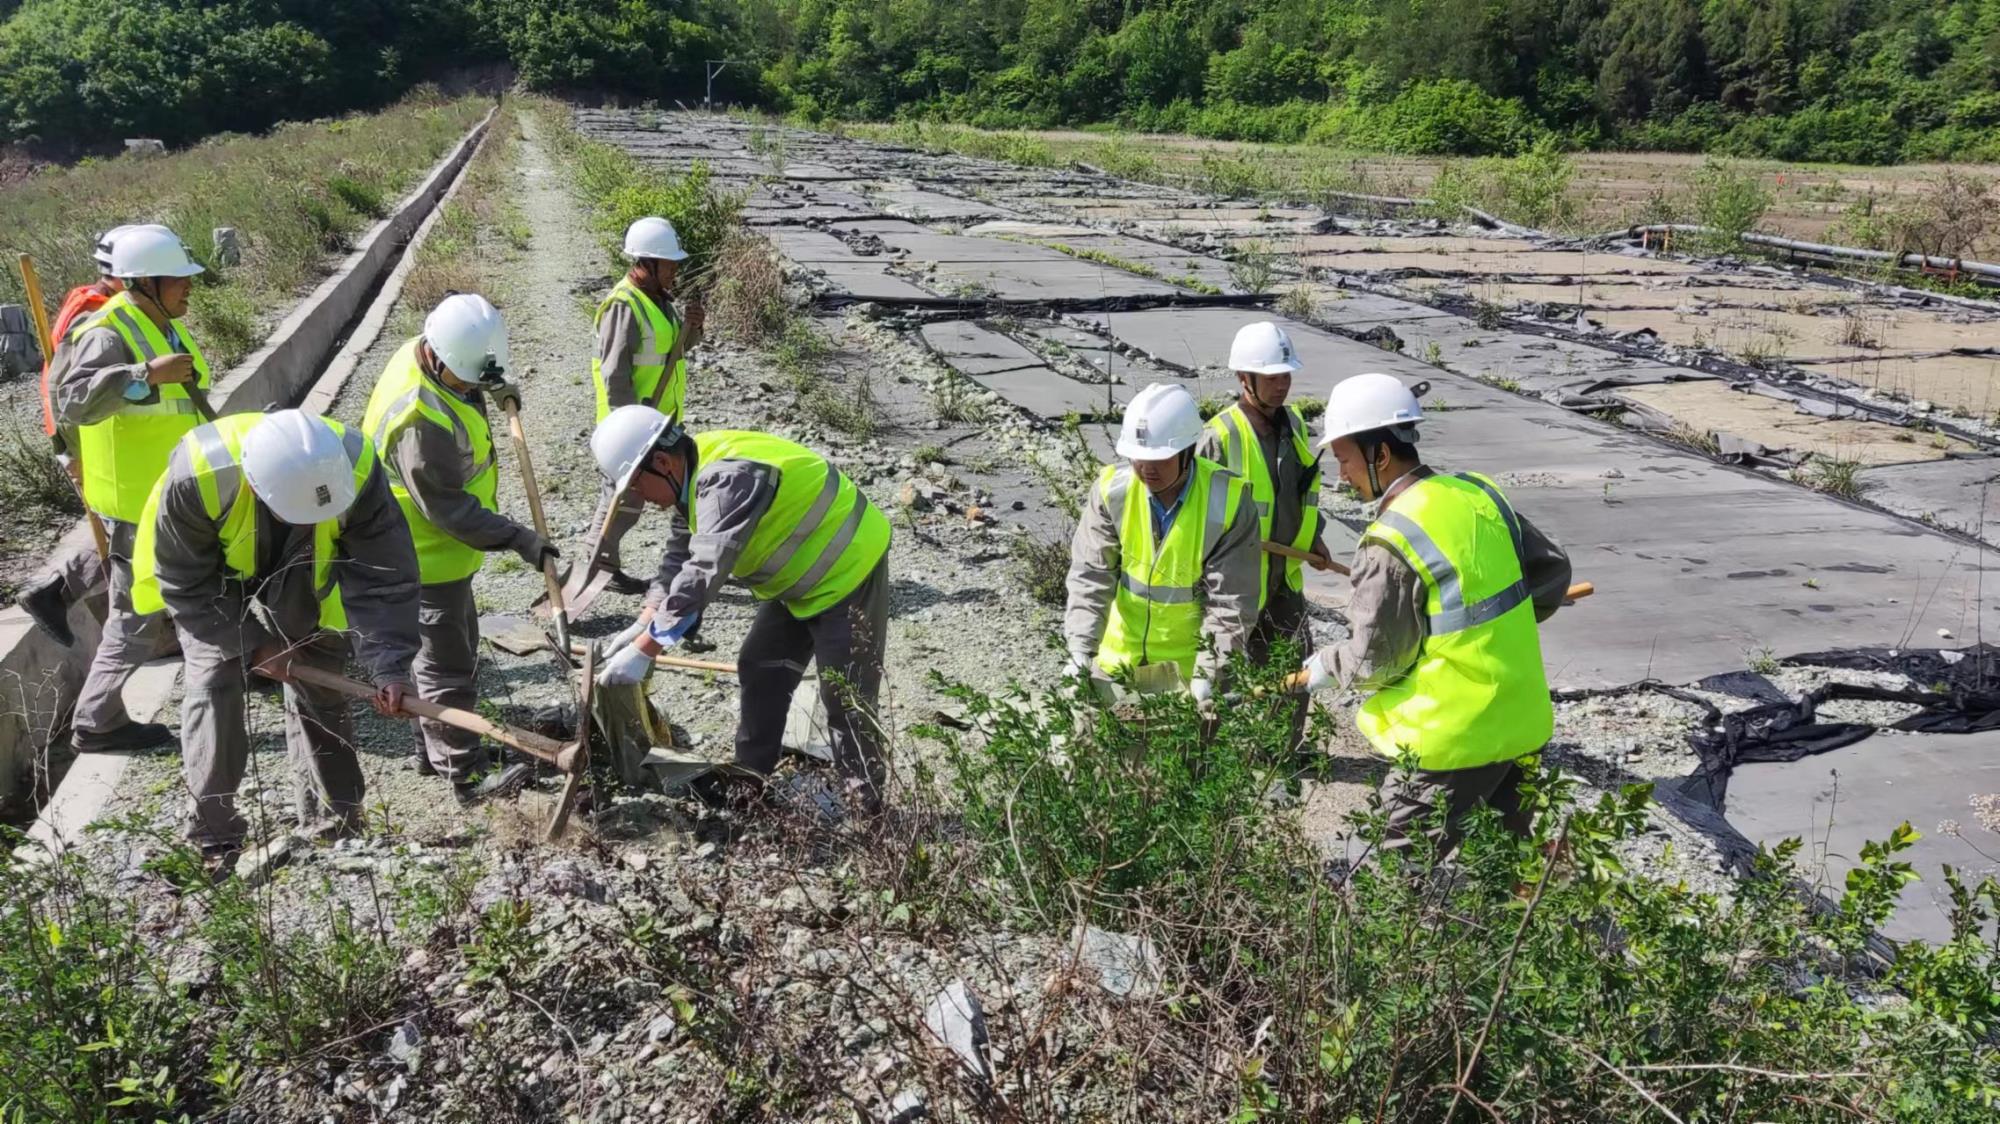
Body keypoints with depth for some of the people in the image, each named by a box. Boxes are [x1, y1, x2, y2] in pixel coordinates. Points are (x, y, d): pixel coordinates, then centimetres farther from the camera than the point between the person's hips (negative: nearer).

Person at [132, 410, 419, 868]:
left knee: (319, 687, 1)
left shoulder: (357, 468, -36)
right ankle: (213, 836, 2)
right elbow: (186, 585, -24)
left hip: (300, 582, 2)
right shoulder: (196, 476, -40)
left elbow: (385, 576, -29)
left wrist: (390, 665, -37)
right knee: (213, 685, -12)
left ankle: (334, 826, 14)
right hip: (208, 584, -1)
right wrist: (254, 646, -22)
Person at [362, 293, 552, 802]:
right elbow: (447, 508, -30)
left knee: (457, 648, 21)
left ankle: (433, 749, 34)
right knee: (445, 664, -1)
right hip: (427, 557, -10)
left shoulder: (429, 357, -4)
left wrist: (498, 388, 18)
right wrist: (518, 539, -30)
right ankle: (467, 774, 8)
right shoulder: (421, 419, -34)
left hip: (444, 550, 10)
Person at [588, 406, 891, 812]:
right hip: (800, 577, 10)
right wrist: (642, 626, -2)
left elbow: (703, 572, -36)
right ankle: (749, 775, 25)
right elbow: (678, 559, 8)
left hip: (848, 572, -10)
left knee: (846, 697, -5)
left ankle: (868, 805, 8)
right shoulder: (693, 476, 0)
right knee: (759, 671, 13)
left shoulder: (730, 478, -32)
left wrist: (644, 650, -32)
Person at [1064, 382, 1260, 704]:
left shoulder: (1228, 501, -19)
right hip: (1119, 652, 2)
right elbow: (1090, 576, -12)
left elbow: (1232, 598, -15)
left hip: (1192, 655, -2)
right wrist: (1081, 648, -22)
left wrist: (1209, 670, -20)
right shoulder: (1112, 490, -14)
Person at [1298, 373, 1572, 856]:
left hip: (1453, 736, -8)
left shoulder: (1391, 542, -20)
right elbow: (1551, 567, 13)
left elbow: (1374, 661, -15)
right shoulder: (1479, 493, 1)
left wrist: (1324, 667, 4)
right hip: (1520, 720, 8)